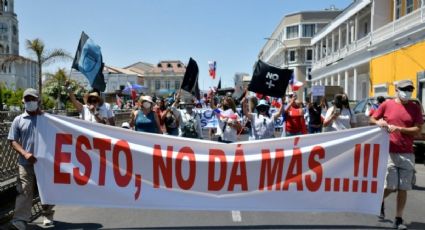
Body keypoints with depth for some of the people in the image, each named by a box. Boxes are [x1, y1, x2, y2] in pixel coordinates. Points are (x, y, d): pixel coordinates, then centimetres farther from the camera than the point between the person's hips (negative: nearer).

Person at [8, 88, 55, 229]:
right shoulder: (18, 120, 5)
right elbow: (13, 141, 3)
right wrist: (25, 153, -11)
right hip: (26, 163, 0)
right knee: (24, 191, -5)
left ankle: (47, 216, 26)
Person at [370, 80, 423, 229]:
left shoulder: (415, 108, 6)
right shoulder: (387, 105, 3)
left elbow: (418, 130, -1)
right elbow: (372, 119, 11)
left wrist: (398, 128, -14)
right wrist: (378, 123, -11)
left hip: (407, 154, 2)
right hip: (389, 151, -2)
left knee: (403, 189, 3)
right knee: (390, 186, -3)